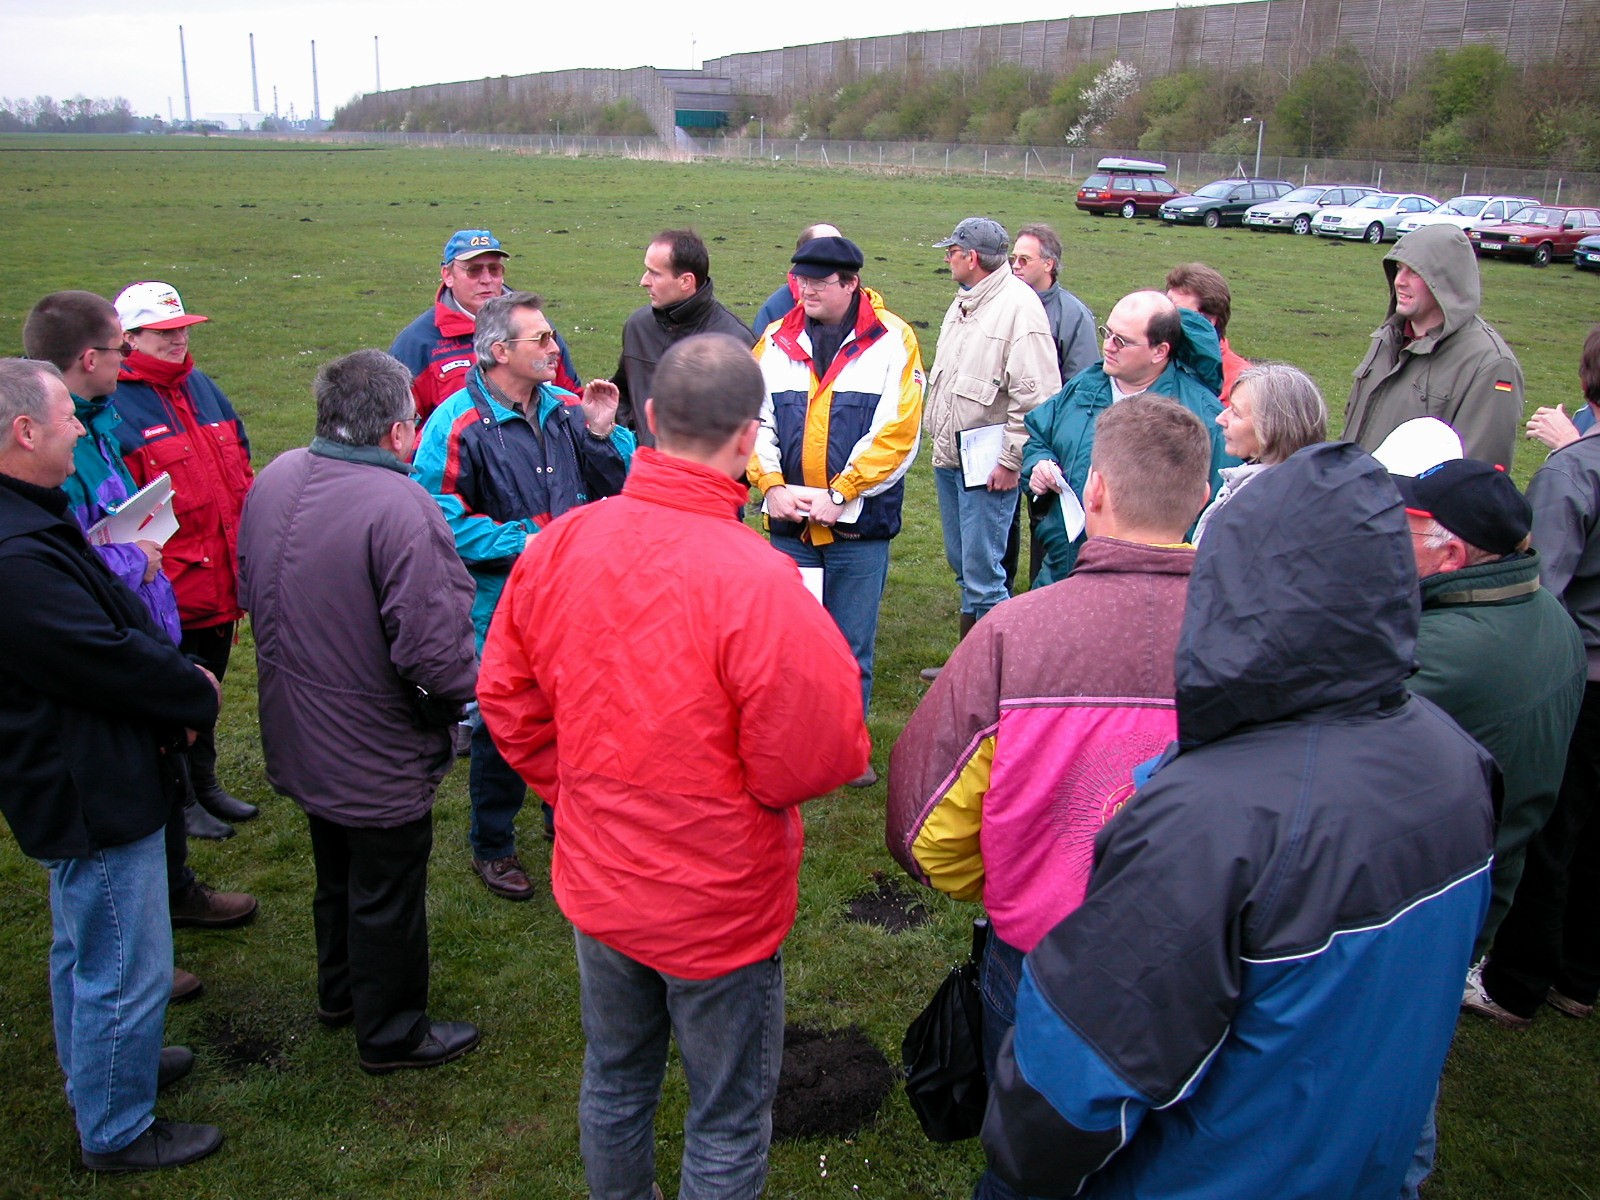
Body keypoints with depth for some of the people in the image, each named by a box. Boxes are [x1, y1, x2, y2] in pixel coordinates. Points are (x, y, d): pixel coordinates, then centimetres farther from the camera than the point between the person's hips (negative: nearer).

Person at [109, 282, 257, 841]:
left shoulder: (201, 387, 9)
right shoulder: (115, 406, -16)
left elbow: (240, 471, 16)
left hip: (222, 581, 7)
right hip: (169, 594, -7)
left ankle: (206, 784, 40)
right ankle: (179, 801, 27)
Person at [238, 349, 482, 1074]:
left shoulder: (275, 479, -4)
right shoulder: (400, 509, -30)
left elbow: (250, 590, 10)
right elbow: (434, 648, -32)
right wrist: (463, 691, -11)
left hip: (298, 736, 8)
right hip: (379, 751, -8)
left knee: (337, 873, 28)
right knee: (388, 893, 12)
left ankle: (340, 993, 49)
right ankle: (391, 1034, 32)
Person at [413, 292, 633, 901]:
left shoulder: (565, 408, 3)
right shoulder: (457, 424, -15)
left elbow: (616, 485, 7)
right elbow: (445, 522, -18)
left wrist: (602, 432, -10)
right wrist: (525, 542, -19)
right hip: (501, 605, -5)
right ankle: (492, 847, 28)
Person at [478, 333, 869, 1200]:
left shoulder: (557, 545, -12)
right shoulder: (758, 584, -30)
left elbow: (504, 697, 0)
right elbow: (820, 760, -24)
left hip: (596, 887, 6)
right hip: (720, 904, -5)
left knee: (614, 1085, 28)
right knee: (728, 1122, 18)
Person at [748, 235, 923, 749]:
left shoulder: (892, 341, -5)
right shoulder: (776, 340, 7)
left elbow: (897, 434, -11)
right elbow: (753, 421, 7)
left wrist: (838, 495, -14)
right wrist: (772, 485, -7)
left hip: (859, 524, -3)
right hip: (789, 522, 3)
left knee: (852, 644, 8)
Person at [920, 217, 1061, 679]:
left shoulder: (1018, 307, -15)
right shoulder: (963, 303, 14)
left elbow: (1036, 395, -20)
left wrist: (1011, 460, -18)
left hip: (987, 465, -9)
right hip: (950, 458, 10)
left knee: (982, 573, -6)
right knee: (963, 566, 17)